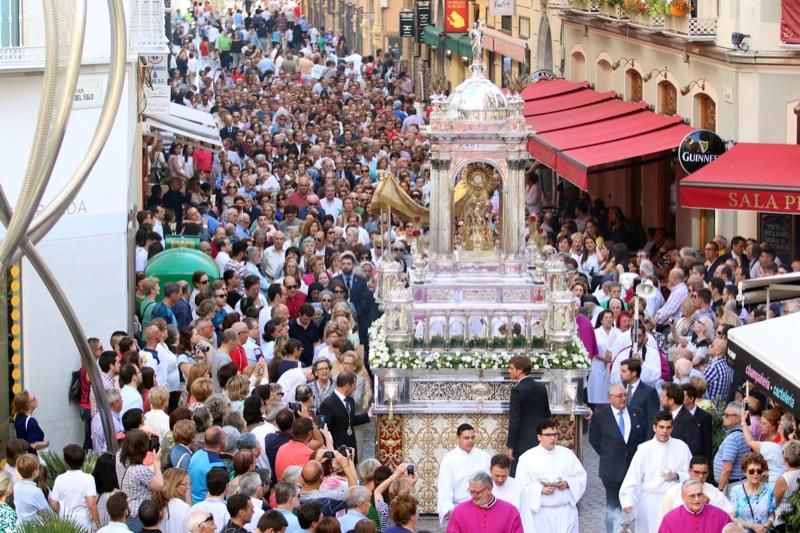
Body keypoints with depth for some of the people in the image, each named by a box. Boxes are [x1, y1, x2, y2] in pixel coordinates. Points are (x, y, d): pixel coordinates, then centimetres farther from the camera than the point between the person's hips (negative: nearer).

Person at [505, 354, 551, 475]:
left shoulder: (517, 390, -14)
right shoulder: (541, 387, 7)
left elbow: (514, 420, -15)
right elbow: (547, 414, 15)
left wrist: (510, 446, -11)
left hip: (523, 443, -7)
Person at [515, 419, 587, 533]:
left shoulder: (567, 454, 8)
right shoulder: (527, 458, 1)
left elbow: (581, 478, 8)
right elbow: (522, 487, -4)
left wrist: (567, 484, -12)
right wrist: (541, 489, -19)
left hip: (565, 511, 2)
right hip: (540, 512, -1)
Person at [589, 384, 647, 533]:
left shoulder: (637, 414, 3)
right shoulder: (600, 416, -5)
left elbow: (644, 437, 13)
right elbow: (594, 440, 3)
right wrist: (608, 455, 3)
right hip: (612, 469, -2)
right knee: (613, 507, 4)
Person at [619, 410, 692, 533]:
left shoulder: (681, 447, 1)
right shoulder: (645, 449, -4)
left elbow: (690, 473, 8)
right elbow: (633, 476, -8)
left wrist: (677, 476, -12)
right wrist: (628, 501, -17)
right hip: (650, 502, -1)